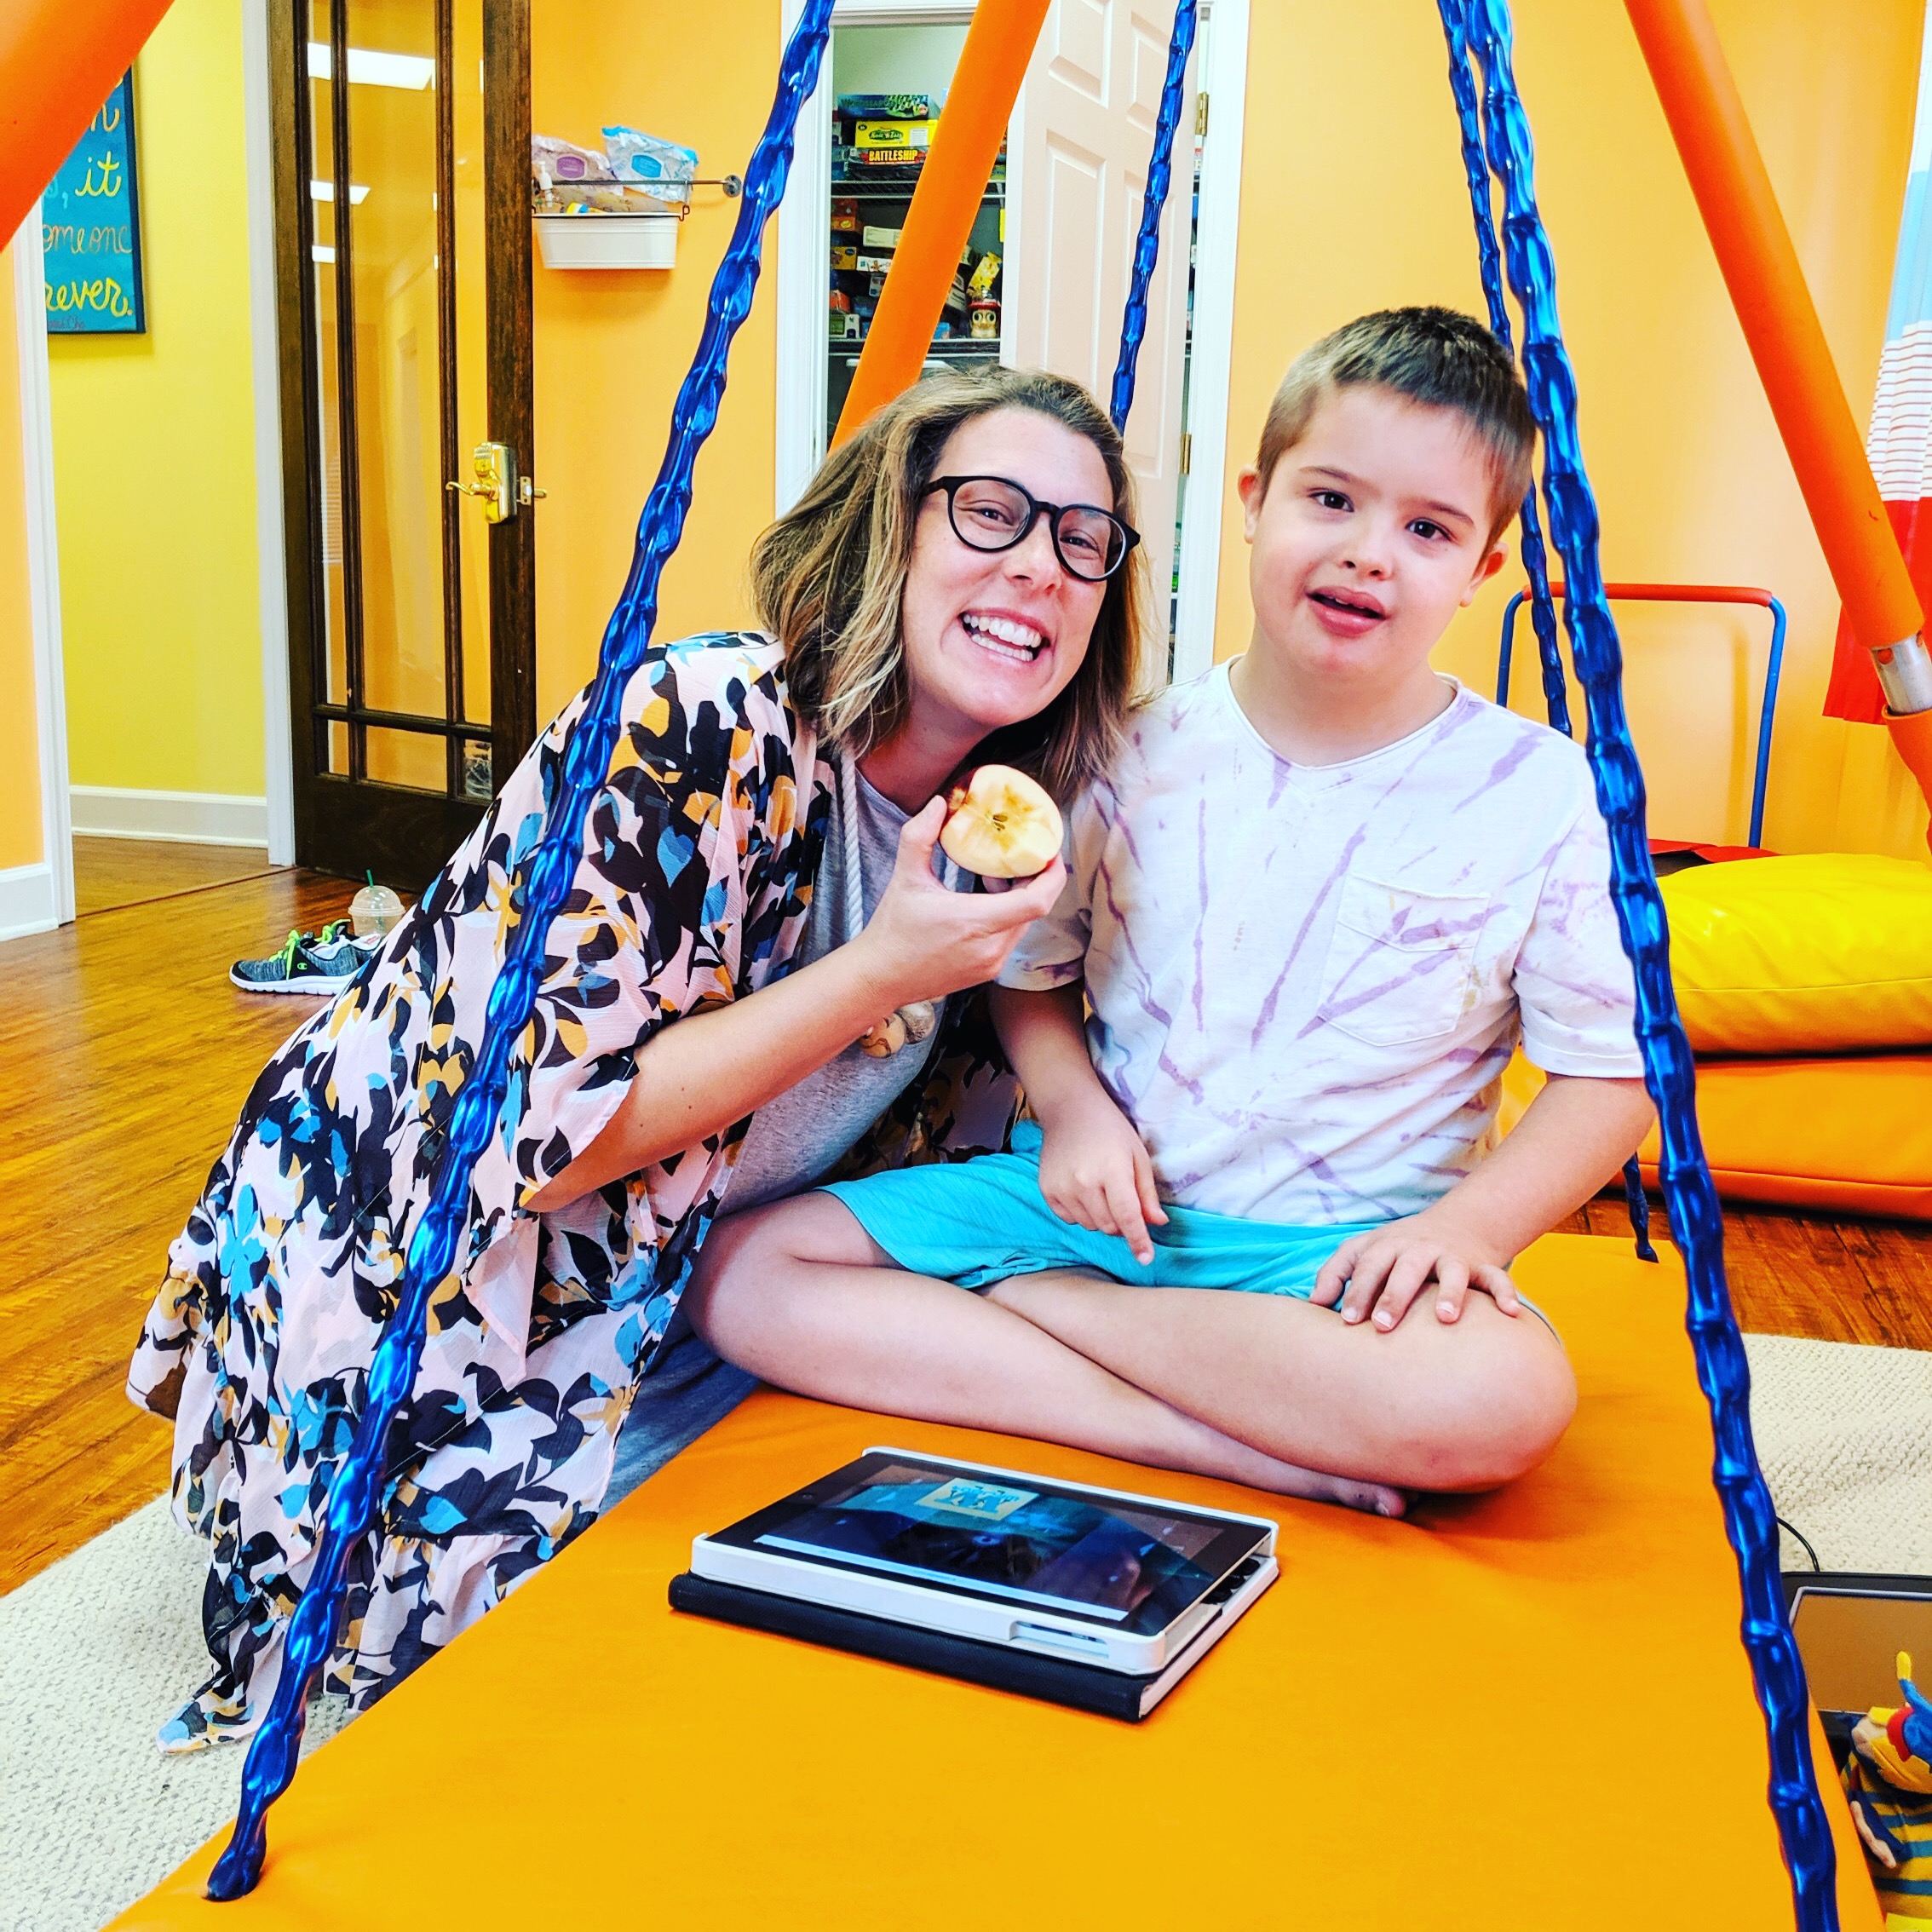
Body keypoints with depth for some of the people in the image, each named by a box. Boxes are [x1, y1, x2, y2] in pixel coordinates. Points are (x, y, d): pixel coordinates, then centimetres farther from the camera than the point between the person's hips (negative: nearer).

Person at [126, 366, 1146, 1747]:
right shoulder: (702, 729, -29)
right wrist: (879, 974, -32)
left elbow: (919, 1119, 9)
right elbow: (541, 1135, -30)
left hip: (659, 1290, 7)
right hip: (399, 1276, -6)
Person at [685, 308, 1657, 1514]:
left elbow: (1611, 1074, -2)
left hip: (1342, 1246, -3)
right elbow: (1031, 972, 12)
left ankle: (1016, 1297, -19)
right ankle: (1255, 1445, -20)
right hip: (1106, 1190, 4)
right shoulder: (1139, 750, 0)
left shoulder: (1539, 793, -6)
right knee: (743, 1274, -12)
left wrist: (1465, 1227, -17)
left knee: (1505, 1398, -36)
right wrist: (1074, 1107, -7)